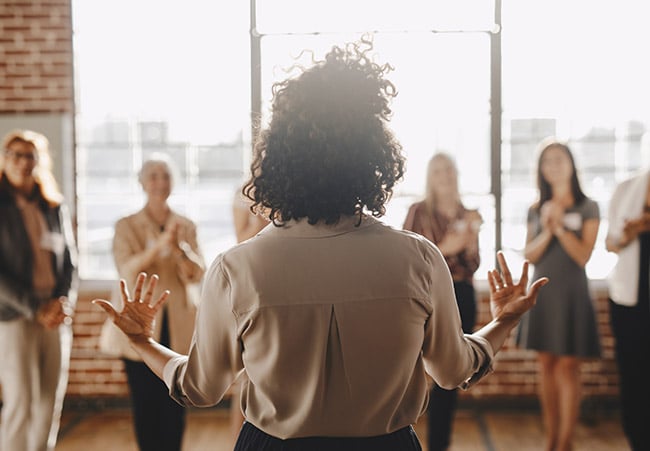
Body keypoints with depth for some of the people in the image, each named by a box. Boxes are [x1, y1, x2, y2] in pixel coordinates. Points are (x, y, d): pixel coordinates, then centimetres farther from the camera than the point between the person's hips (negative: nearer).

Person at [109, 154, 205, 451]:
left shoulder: (186, 226, 8)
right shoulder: (126, 227, 2)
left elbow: (197, 274, -3)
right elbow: (127, 271, -13)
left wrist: (180, 248, -23)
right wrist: (159, 244, -28)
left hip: (178, 328, 2)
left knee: (174, 405, 3)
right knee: (145, 404, 0)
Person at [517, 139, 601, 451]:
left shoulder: (587, 208, 0)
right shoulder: (536, 211, 10)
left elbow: (583, 256, -7)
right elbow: (529, 256, 2)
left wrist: (560, 226, -14)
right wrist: (547, 231, -13)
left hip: (571, 293, -4)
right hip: (542, 293, 4)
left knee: (567, 368, -5)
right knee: (546, 365, 7)